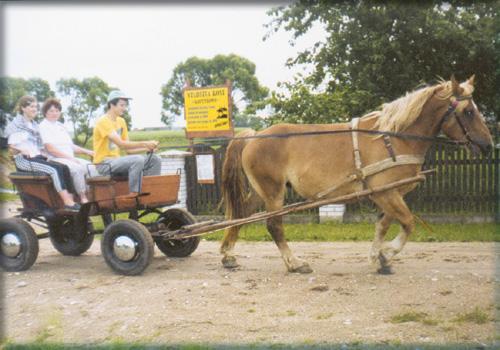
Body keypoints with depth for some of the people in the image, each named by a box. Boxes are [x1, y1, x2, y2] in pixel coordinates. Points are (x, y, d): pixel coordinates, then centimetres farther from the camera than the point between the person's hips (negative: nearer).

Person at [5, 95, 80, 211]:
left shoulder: (34, 125, 21)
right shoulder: (15, 125, 0)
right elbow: (12, 148, -5)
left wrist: (43, 153, 5)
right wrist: (22, 150, -25)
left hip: (37, 157, 7)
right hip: (24, 160, -7)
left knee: (64, 167, -21)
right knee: (55, 169, -30)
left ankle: (70, 197, -30)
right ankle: (67, 202, -35)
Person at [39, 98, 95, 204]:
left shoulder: (60, 125, 25)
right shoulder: (44, 126, -1)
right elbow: (50, 149, -12)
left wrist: (87, 152, 11)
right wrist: (69, 158, -16)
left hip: (70, 158, 8)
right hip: (55, 159, -8)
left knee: (91, 166, -16)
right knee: (77, 168, -33)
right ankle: (83, 198, -27)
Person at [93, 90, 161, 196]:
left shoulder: (121, 121, 13)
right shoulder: (103, 121, -13)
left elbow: (128, 149, 7)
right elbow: (121, 144, -25)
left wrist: (148, 148, -9)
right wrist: (144, 144, -31)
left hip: (116, 160, 8)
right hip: (104, 163, -8)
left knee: (155, 160, -3)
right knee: (138, 159, -33)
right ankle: (134, 194, -30)